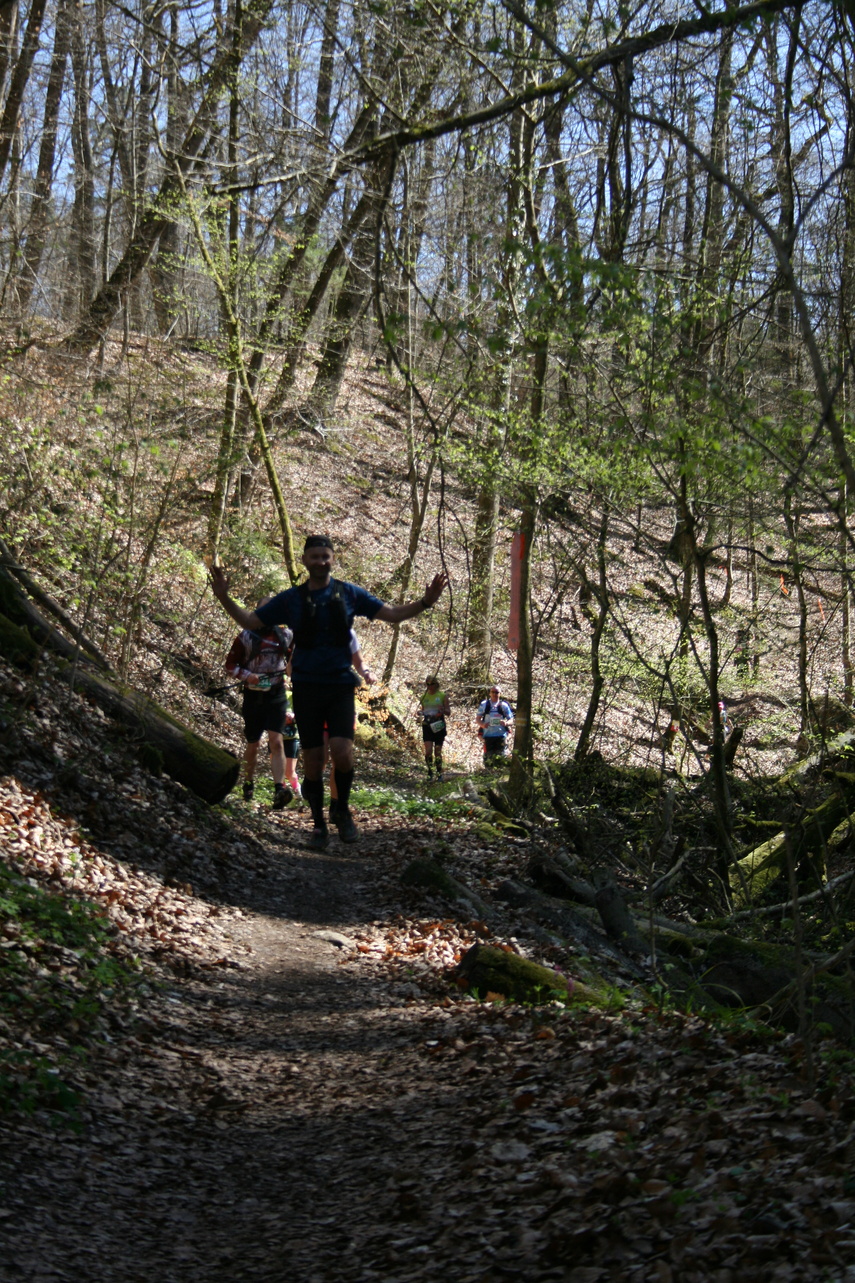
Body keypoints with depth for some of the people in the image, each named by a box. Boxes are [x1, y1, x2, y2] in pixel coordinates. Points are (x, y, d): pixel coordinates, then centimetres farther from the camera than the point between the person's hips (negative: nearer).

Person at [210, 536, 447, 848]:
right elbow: (249, 622, 9)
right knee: (313, 758, 3)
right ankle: (319, 825, 17)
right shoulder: (291, 599, 4)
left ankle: (343, 811, 7)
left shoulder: (348, 594, 3)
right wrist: (224, 598, -6)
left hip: (340, 685, -1)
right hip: (306, 688, 1)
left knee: (341, 752, -17)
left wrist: (425, 602, -9)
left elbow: (392, 615, 6)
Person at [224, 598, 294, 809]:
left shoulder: (285, 636, 7)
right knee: (252, 745, 11)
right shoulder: (246, 637, 0)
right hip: (253, 695, 0)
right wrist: (247, 676, -14)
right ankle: (248, 784, 34)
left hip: (276, 696, 0)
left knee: (277, 742, -15)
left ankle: (280, 789, -25)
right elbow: (230, 665, 2)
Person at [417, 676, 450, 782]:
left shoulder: (442, 696, 3)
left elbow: (449, 713, 3)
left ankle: (439, 773, 16)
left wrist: (443, 710, -18)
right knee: (428, 751, -13)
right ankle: (430, 771, 2)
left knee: (438, 752, 3)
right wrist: (419, 713, 1)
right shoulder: (424, 697, 11)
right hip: (427, 725, 2)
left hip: (439, 725, -1)